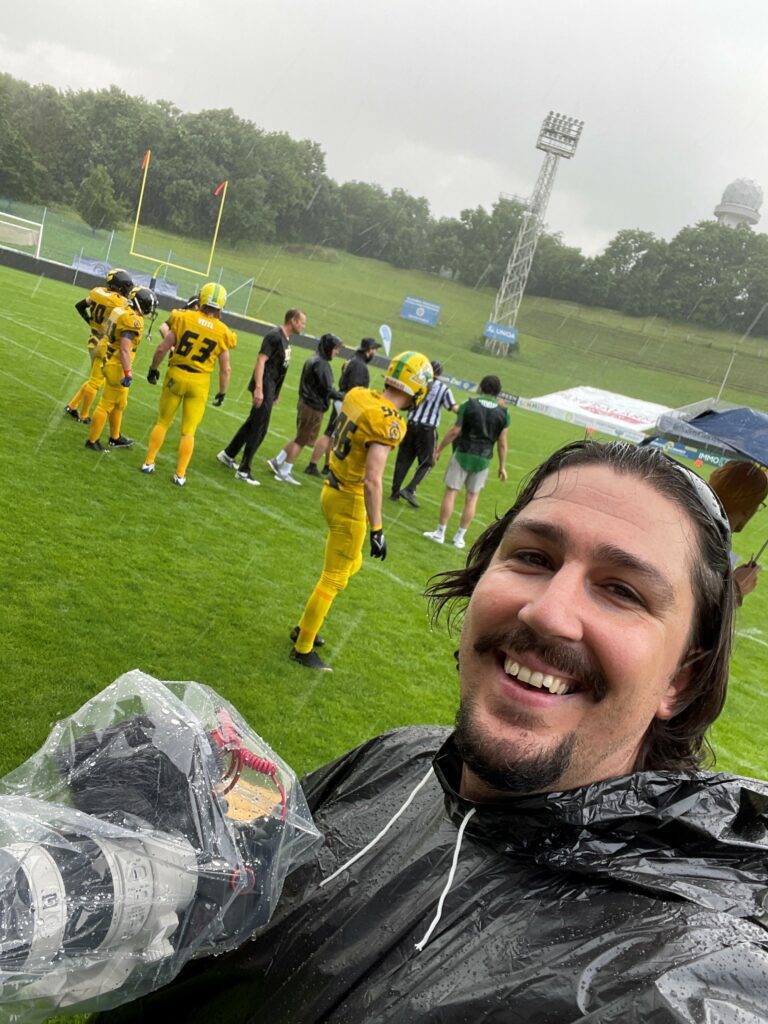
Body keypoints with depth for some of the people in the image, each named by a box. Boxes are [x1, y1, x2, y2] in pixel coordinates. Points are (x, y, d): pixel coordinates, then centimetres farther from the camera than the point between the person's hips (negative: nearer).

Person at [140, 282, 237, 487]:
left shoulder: (184, 318, -8)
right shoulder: (222, 333, -7)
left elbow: (162, 348, -6)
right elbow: (225, 369, -3)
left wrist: (153, 368, 9)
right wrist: (222, 392, 10)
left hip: (176, 375, 0)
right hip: (199, 382, 0)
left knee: (163, 421, 18)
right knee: (188, 430, 11)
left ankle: (149, 462, 22)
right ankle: (180, 474, 13)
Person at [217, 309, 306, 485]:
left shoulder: (286, 339, 13)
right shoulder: (275, 336, -16)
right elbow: (261, 361, -21)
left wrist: (276, 391, 20)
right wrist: (258, 388, -28)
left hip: (271, 387, 10)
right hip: (264, 386, -10)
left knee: (252, 424, 19)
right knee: (259, 428, -6)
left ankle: (228, 454, 33)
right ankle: (243, 470, 0)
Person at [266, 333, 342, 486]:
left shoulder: (313, 360, 11)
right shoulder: (321, 364, -18)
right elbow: (328, 390, -21)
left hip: (305, 403, 9)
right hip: (314, 408, -9)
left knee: (300, 438, 20)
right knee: (301, 440, 2)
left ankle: (277, 461, 25)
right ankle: (284, 473, 9)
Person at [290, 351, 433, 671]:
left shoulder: (358, 395, 0)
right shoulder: (387, 423, -24)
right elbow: (372, 481, -28)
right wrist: (377, 529, -23)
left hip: (333, 488, 9)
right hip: (349, 502, -9)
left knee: (351, 564, 26)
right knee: (334, 579, 7)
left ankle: (304, 627, 37)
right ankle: (303, 648, 22)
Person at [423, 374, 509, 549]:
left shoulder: (469, 405, -7)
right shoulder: (503, 413, -2)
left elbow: (455, 431, -8)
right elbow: (502, 444, 0)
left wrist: (438, 449, 1)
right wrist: (502, 466, 10)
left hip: (463, 454, -2)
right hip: (483, 459, 2)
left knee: (451, 492, 5)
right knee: (472, 498, 10)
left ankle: (440, 533, 10)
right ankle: (459, 537, 15)